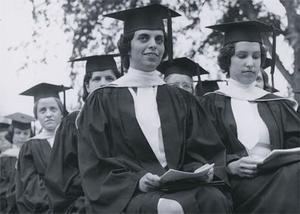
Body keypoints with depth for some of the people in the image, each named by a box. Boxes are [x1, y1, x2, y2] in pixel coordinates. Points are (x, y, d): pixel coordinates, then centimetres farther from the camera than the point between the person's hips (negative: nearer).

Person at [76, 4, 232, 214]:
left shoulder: (182, 100, 19)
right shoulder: (103, 101, 9)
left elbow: (204, 152, 14)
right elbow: (96, 167, 2)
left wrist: (203, 170, -9)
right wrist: (136, 181, -15)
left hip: (181, 188, 4)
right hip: (128, 195, -3)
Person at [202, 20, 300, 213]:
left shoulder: (277, 105, 23)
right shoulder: (212, 104, 12)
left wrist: (275, 159, -12)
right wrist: (231, 165, -19)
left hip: (276, 174, 4)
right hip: (238, 182, -4)